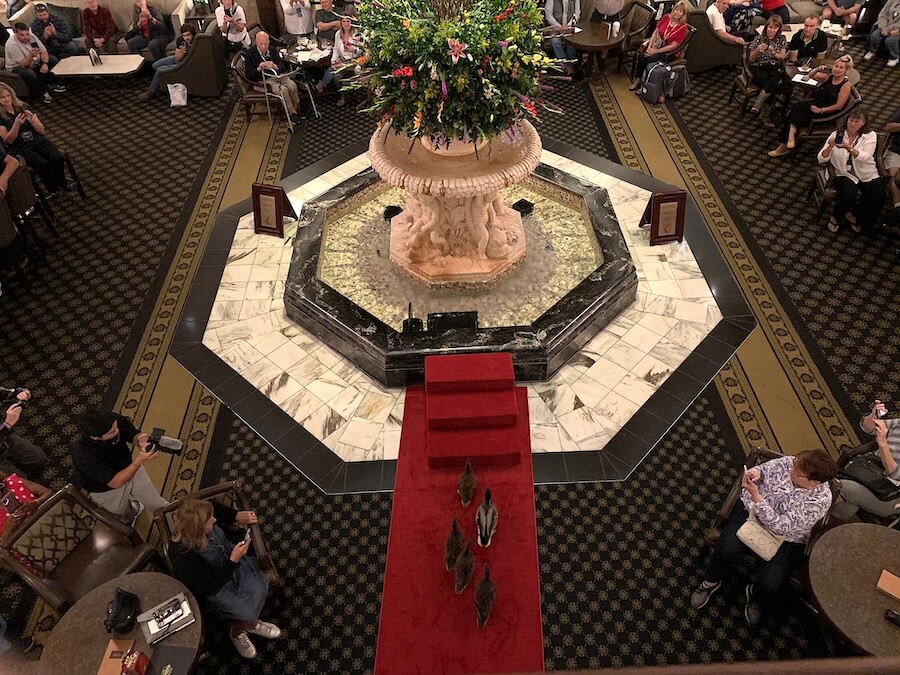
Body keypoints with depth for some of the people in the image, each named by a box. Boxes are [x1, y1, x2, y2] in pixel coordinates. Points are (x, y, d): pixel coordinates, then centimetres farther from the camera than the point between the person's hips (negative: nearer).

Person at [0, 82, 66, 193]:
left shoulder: (23, 107, 8)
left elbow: (42, 130, 6)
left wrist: (32, 120, -16)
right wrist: (17, 124, -22)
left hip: (38, 140, 3)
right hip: (20, 148, -3)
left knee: (58, 159, -27)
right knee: (42, 164, -32)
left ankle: (62, 186, -6)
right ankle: (54, 190, -11)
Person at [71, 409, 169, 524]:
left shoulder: (114, 420, -31)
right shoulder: (84, 455, -41)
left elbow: (134, 434, -12)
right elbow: (115, 482, -34)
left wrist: (140, 440, -35)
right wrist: (139, 460, -41)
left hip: (130, 468, 3)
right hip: (107, 489, -3)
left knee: (158, 504, 19)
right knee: (125, 518, 27)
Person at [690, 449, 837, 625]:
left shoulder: (820, 500, -25)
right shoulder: (787, 463, -15)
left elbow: (780, 526, -28)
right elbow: (763, 470, 5)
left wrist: (755, 495, -35)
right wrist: (755, 473, -21)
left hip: (785, 539, -2)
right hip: (752, 510, 2)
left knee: (771, 584, -21)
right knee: (726, 549, -23)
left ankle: (756, 595, 19)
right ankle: (710, 582, 9)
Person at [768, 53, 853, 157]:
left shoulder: (846, 85, -9)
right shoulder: (828, 77, 8)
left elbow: (839, 106, -13)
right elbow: (811, 75, 17)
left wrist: (821, 110, -19)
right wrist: (818, 69, -5)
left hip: (828, 112, -6)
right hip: (816, 104, 6)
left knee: (800, 106, -29)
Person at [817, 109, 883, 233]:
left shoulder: (871, 136, 1)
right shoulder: (836, 135, 3)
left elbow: (865, 157, -18)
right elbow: (821, 159, -5)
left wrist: (848, 147, -33)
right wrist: (830, 146, -24)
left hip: (868, 175, 1)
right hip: (846, 174, -1)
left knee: (878, 197, -24)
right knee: (848, 195, -33)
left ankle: (857, 217, 6)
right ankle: (836, 217, -1)